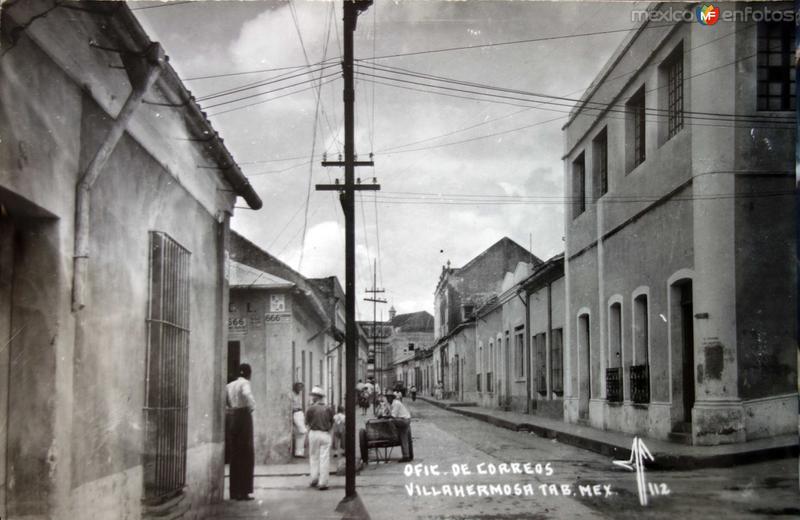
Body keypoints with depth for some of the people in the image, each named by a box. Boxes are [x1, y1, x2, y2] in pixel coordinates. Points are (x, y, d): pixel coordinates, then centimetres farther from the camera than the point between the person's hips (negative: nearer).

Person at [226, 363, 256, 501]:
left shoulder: (230, 385, 13)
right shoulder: (245, 383, -7)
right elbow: (247, 394, -29)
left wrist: (228, 413, 16)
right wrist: (252, 406, -14)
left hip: (233, 418, 7)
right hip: (244, 416, -7)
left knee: (235, 455, 11)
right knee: (246, 455, -2)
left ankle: (234, 491, 14)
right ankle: (243, 492, -4)